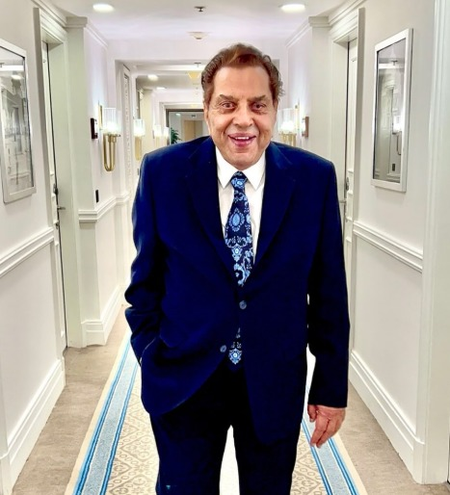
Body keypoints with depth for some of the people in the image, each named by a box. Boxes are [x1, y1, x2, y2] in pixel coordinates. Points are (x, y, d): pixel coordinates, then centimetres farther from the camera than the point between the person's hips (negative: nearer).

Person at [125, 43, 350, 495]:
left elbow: (329, 292, -4)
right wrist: (151, 356, -2)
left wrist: (332, 387, -1)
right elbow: (146, 277, 0)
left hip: (276, 382, 1)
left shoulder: (315, 178, -8)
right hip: (184, 378, 0)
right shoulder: (162, 172, -9)